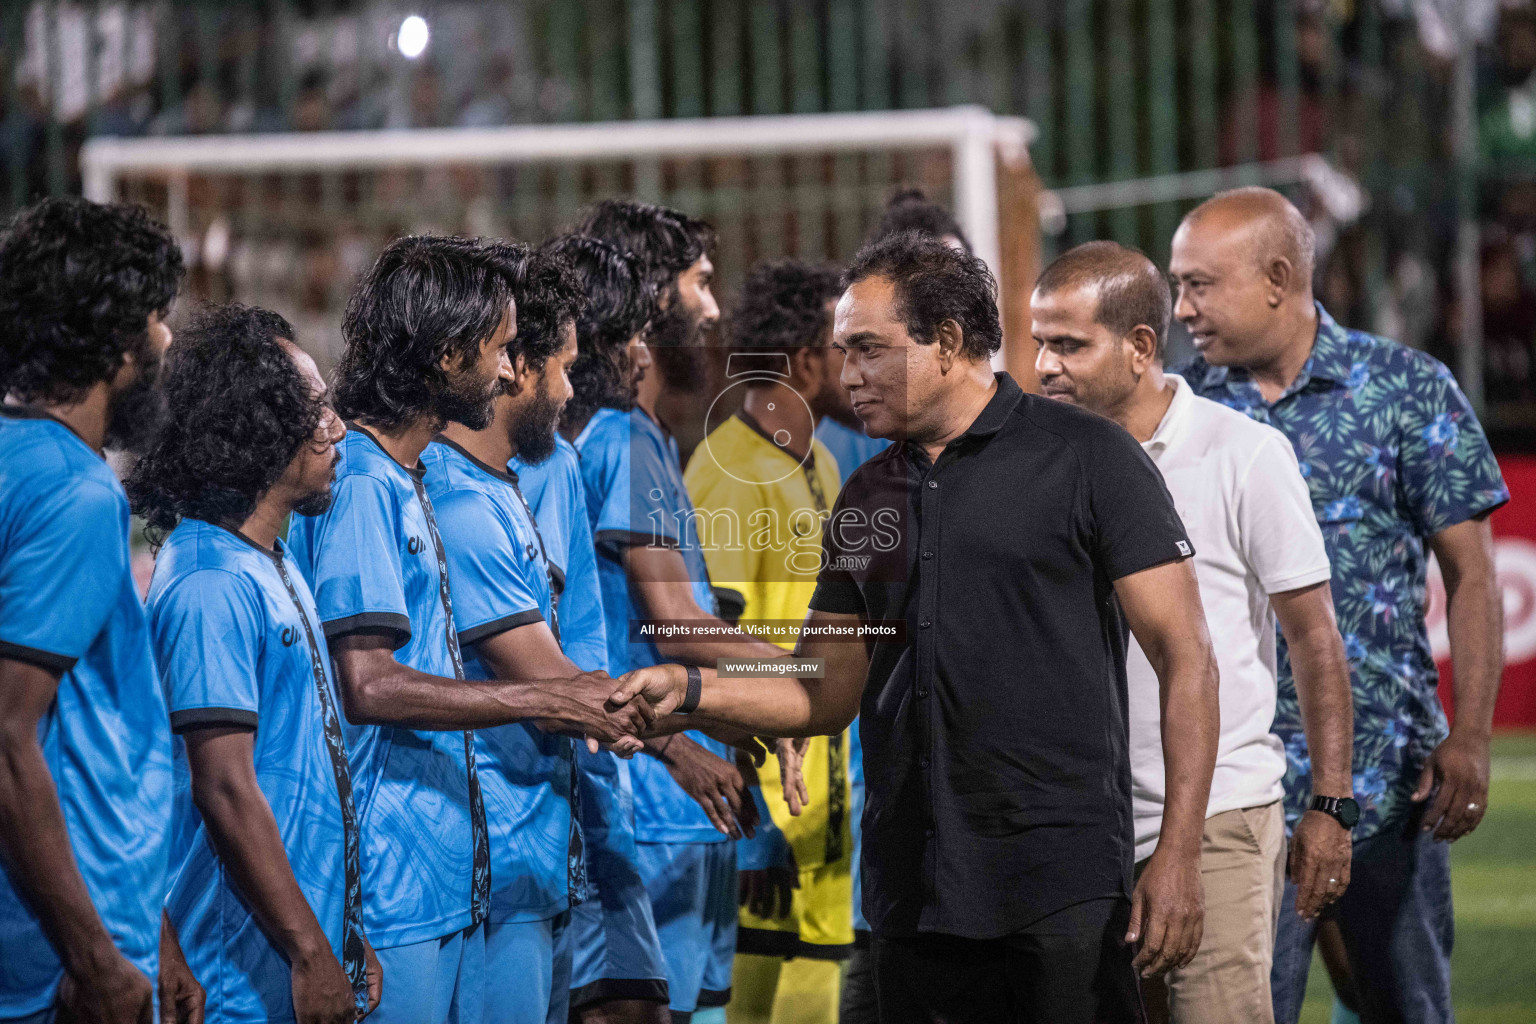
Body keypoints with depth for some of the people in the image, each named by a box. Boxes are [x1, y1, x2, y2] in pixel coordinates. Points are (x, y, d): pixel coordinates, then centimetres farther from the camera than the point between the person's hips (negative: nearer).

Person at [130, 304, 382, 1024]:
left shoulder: (274, 566, 15)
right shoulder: (211, 585, -16)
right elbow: (226, 788, -21)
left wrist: (347, 940, 17)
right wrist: (311, 955, -21)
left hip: (313, 940, 9)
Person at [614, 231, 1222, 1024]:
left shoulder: (1085, 460, -3)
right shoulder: (866, 499, 15)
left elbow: (1185, 659, -6)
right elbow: (827, 697, 16)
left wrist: (1178, 855, -14)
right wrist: (691, 690, -2)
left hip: (1066, 889, -6)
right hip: (914, 892, 6)